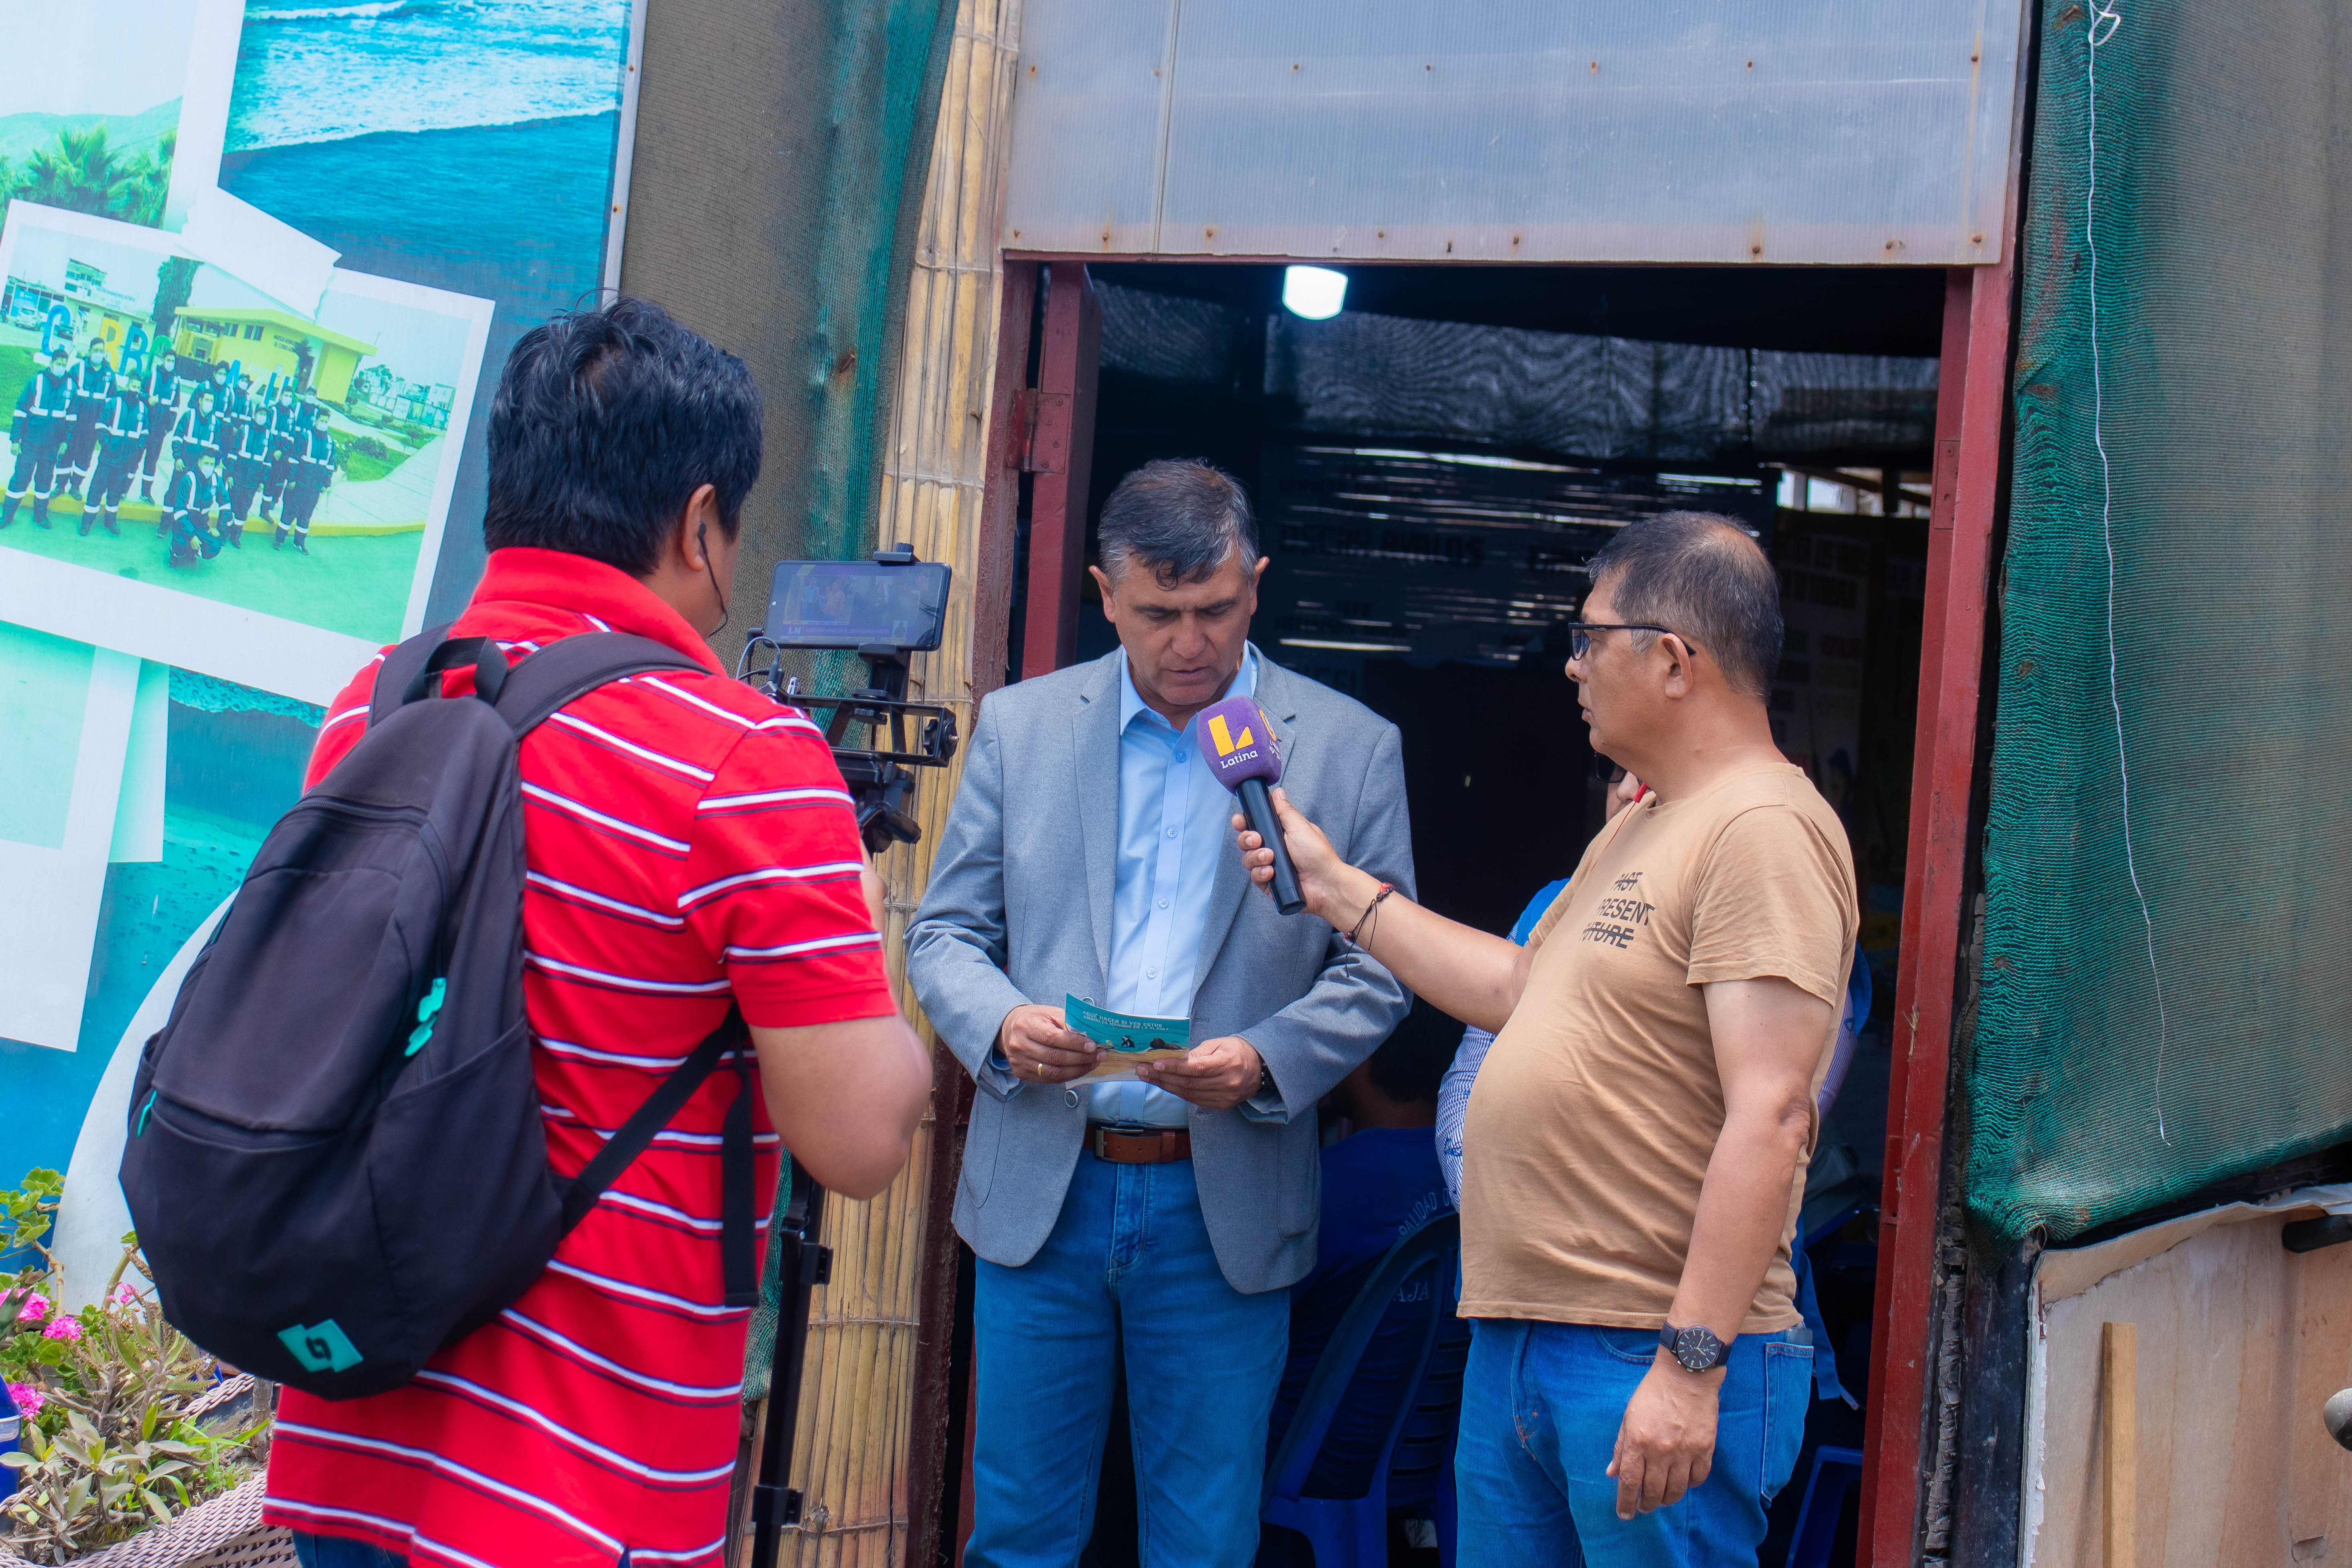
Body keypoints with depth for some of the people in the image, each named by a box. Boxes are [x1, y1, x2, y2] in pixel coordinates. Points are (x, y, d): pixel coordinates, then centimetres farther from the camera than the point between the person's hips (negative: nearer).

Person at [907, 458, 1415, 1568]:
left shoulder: (1351, 747, 1)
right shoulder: (1021, 726, 6)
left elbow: (1376, 971, 2)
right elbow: (944, 932, 7)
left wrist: (1263, 1063, -16)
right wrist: (1001, 1024, -14)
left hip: (1227, 1209, -1)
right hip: (1041, 1193, 1)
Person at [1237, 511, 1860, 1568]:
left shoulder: (1766, 829, -14)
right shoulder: (1639, 831, 19)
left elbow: (1769, 1116, -22)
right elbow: (1519, 990, 27)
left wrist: (1691, 1362, -26)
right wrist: (1335, 888, 28)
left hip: (1653, 1363, -10)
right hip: (1516, 1345, 10)